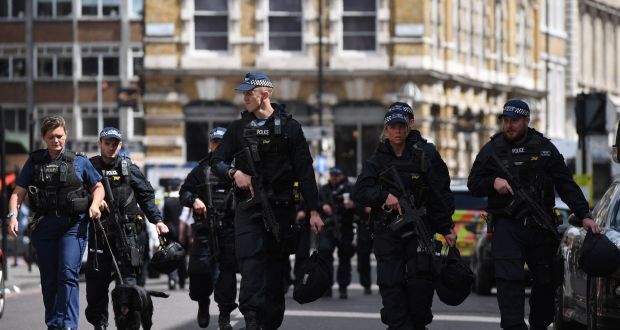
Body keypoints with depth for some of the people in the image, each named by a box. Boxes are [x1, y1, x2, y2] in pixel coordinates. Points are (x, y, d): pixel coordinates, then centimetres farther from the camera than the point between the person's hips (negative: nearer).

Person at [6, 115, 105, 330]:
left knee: (68, 273, -16)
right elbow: (18, 193, 6)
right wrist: (13, 215, -11)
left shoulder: (79, 161, 8)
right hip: (44, 226, 3)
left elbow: (98, 187, 14)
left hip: (73, 224, -2)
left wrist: (94, 205, -6)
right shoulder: (34, 162, 10)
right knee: (49, 279, 7)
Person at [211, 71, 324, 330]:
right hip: (247, 207, 1)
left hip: (280, 208, -1)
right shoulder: (238, 128, 10)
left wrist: (313, 210, -4)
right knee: (250, 260, -16)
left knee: (276, 267, 4)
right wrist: (234, 172, -11)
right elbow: (216, 163, 12)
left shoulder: (288, 127, 3)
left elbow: (304, 171, 1)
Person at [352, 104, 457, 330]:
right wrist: (384, 196, -19)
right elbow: (359, 193, -1)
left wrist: (446, 227, -4)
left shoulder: (426, 155, 3)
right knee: (390, 282, -5)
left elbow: (441, 193, 1)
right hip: (387, 231, 2)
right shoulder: (376, 161, 9)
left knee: (420, 279, -6)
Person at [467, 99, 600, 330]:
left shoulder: (544, 148, 8)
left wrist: (584, 215, -4)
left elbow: (566, 185, 5)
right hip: (507, 226, -2)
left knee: (547, 280, 8)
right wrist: (493, 182, -11)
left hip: (541, 226, 2)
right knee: (508, 277, -17)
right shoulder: (492, 150, 8)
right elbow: (473, 184, 10)